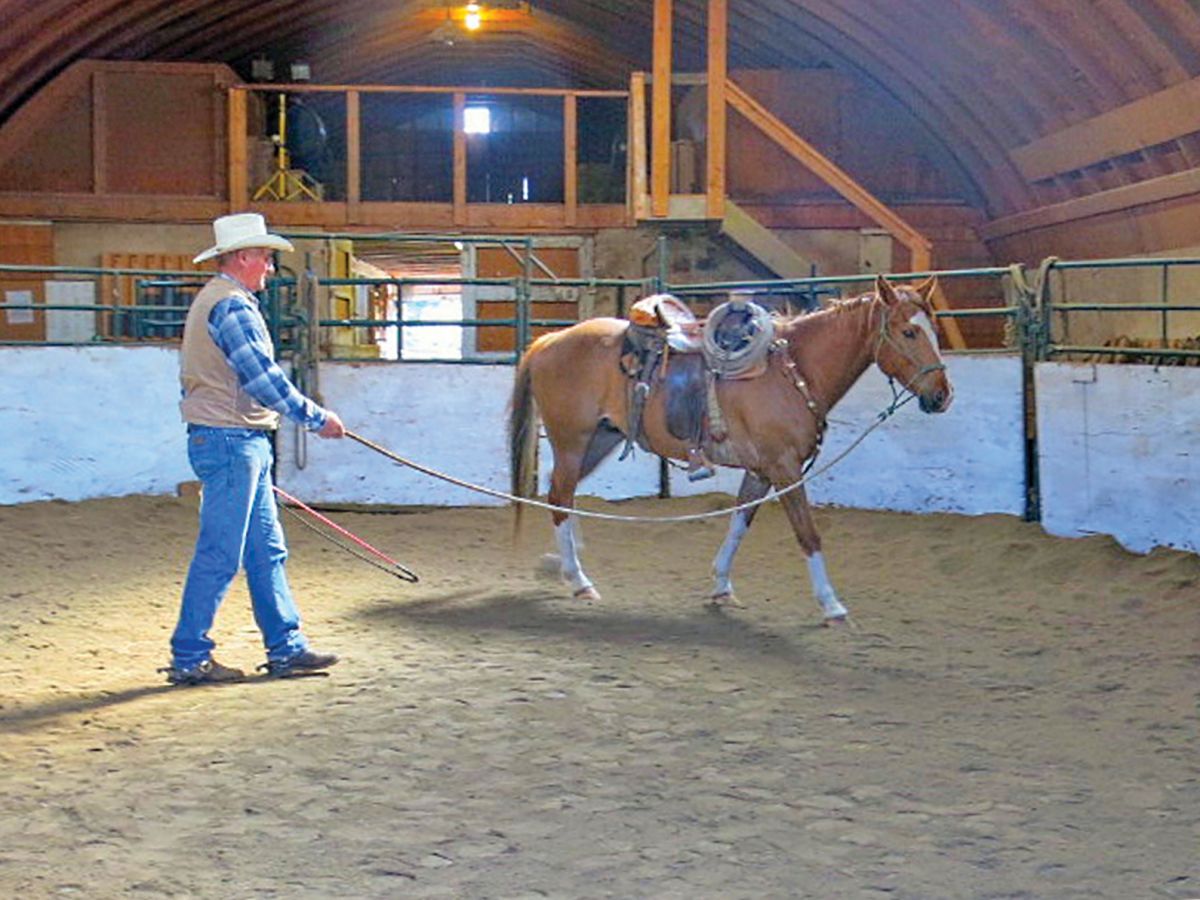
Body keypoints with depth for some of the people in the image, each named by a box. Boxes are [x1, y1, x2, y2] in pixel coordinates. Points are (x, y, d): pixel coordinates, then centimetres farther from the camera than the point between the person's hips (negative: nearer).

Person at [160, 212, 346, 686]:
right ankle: (188, 658, 2)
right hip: (230, 441, -11)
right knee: (220, 555, -5)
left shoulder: (216, 300, 19)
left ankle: (286, 647, 16)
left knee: (267, 551, 12)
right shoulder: (231, 305, -15)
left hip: (243, 445, 11)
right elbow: (263, 378, -20)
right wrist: (317, 418, -12)